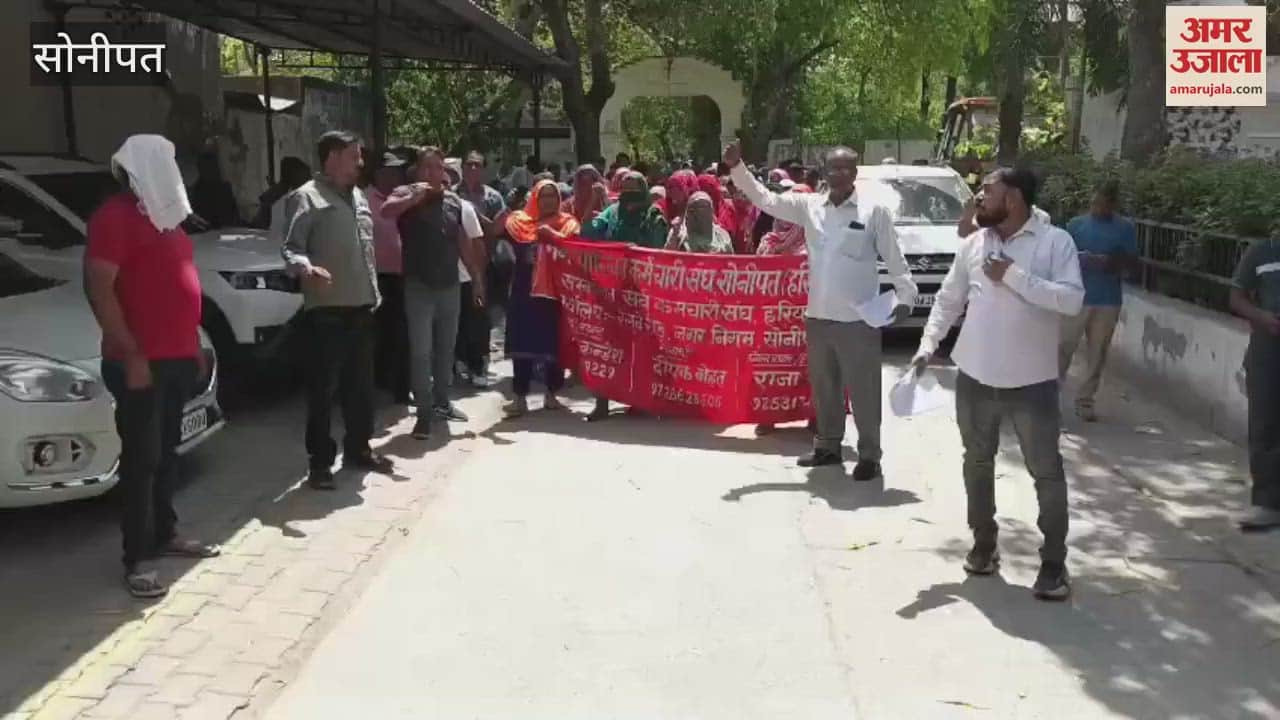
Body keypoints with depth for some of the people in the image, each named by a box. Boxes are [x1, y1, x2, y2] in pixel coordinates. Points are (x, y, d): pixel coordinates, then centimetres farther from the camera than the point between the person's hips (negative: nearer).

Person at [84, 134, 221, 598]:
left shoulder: (165, 216, 17)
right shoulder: (116, 216, -12)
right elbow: (99, 289, -19)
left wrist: (194, 345, 20)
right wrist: (131, 355, -22)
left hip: (178, 356, 9)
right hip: (141, 361, -9)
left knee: (166, 452, 16)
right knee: (141, 458, -5)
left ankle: (164, 535, 28)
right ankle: (136, 559, 0)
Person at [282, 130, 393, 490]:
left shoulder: (359, 198, 18)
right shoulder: (306, 198, -7)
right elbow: (291, 248, -15)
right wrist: (306, 269, -35)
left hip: (361, 306, 8)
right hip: (328, 309, -8)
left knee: (360, 384, 16)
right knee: (323, 388, -2)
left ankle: (358, 449, 29)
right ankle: (320, 462, 5)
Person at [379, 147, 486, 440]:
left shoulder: (455, 202, 9)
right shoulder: (407, 194, -4)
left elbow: (465, 245, 14)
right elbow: (386, 211, -26)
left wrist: (477, 279, 14)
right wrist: (415, 196, -31)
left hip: (450, 285, 5)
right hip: (419, 286, -5)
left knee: (445, 348, 14)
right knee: (421, 351, -6)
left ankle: (442, 402, 28)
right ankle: (424, 412, -2)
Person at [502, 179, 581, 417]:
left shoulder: (568, 223, 7)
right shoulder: (519, 222, 8)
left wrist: (553, 234, -19)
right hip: (525, 291, 0)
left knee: (554, 342, 5)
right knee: (523, 342, -1)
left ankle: (551, 395, 17)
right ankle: (520, 397, 5)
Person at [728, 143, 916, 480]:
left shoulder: (874, 212, -4)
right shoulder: (809, 205, 6)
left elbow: (894, 259, -2)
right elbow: (764, 199, 8)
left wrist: (905, 295, -12)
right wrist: (737, 167, -2)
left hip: (858, 319, -4)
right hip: (818, 317, 4)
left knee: (863, 391, 2)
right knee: (824, 388, 17)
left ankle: (869, 455, 15)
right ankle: (828, 446, 32)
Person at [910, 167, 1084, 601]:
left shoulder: (1055, 241, -8)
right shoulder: (974, 243, 5)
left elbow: (1072, 300, -19)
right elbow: (949, 300, 10)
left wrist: (1014, 276, -20)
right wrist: (928, 345, -1)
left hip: (1032, 381, -4)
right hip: (976, 377, 5)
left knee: (1046, 471, 4)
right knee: (978, 462, 15)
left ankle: (1054, 563, 15)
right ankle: (984, 543, 32)